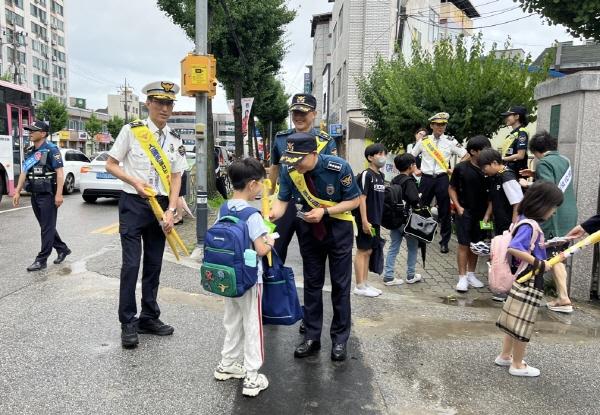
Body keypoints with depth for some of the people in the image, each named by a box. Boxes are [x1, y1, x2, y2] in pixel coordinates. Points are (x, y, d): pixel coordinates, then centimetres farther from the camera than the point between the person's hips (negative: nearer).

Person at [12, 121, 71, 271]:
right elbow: (24, 172, 17)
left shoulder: (51, 149, -10)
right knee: (46, 226, 14)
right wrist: (17, 192, 11)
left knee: (47, 227, -2)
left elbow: (60, 172, -15)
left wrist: (59, 194, -20)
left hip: (48, 194, -8)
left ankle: (41, 259, 3)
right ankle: (63, 249, 28)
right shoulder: (29, 152, 13)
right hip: (34, 195, 8)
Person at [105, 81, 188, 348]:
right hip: (133, 203, -4)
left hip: (160, 205, 4)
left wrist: (171, 211, -6)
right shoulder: (131, 131, -5)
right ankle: (128, 324, 8)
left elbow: (176, 177, 5)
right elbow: (111, 165, 0)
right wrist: (135, 181, -16)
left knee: (154, 264, 11)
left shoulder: (175, 140, 6)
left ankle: (149, 318, 24)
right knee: (131, 264, -6)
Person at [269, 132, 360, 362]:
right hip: (309, 227, 3)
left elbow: (354, 200, -16)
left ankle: (339, 339, 18)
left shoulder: (339, 167, -27)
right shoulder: (289, 170, -18)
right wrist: (272, 215, -32)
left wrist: (324, 211, -28)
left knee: (340, 284, 3)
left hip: (338, 226, -3)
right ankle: (312, 337, 23)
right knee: (312, 283, 10)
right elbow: (282, 200, -10)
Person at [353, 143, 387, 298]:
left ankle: (365, 284, 21)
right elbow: (362, 199, -17)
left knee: (368, 251, 13)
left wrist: (378, 220, 17)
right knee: (362, 251, -2)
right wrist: (364, 221, -21)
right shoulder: (366, 175, -13)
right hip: (366, 221, -8)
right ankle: (359, 286, 5)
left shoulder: (380, 176, 13)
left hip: (376, 220, 8)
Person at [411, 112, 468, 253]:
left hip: (442, 179, -1)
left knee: (445, 211, 3)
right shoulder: (423, 141, 5)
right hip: (426, 178, 1)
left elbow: (466, 156, 4)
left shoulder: (450, 142, 1)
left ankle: (444, 242, 14)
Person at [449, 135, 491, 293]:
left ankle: (471, 274, 25)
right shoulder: (461, 168, -6)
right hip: (465, 212, -3)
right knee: (463, 245, -1)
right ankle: (462, 278, 6)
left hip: (481, 213, 3)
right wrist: (458, 206, -7)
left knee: (476, 244, 12)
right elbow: (452, 188, 1)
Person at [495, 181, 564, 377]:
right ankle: (517, 365, 22)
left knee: (516, 320, 20)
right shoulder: (529, 226, -24)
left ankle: (505, 356, 34)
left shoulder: (527, 222, 4)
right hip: (528, 281, -9)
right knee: (523, 323, 6)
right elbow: (514, 249, -37)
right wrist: (540, 264, -29)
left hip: (523, 279, 9)